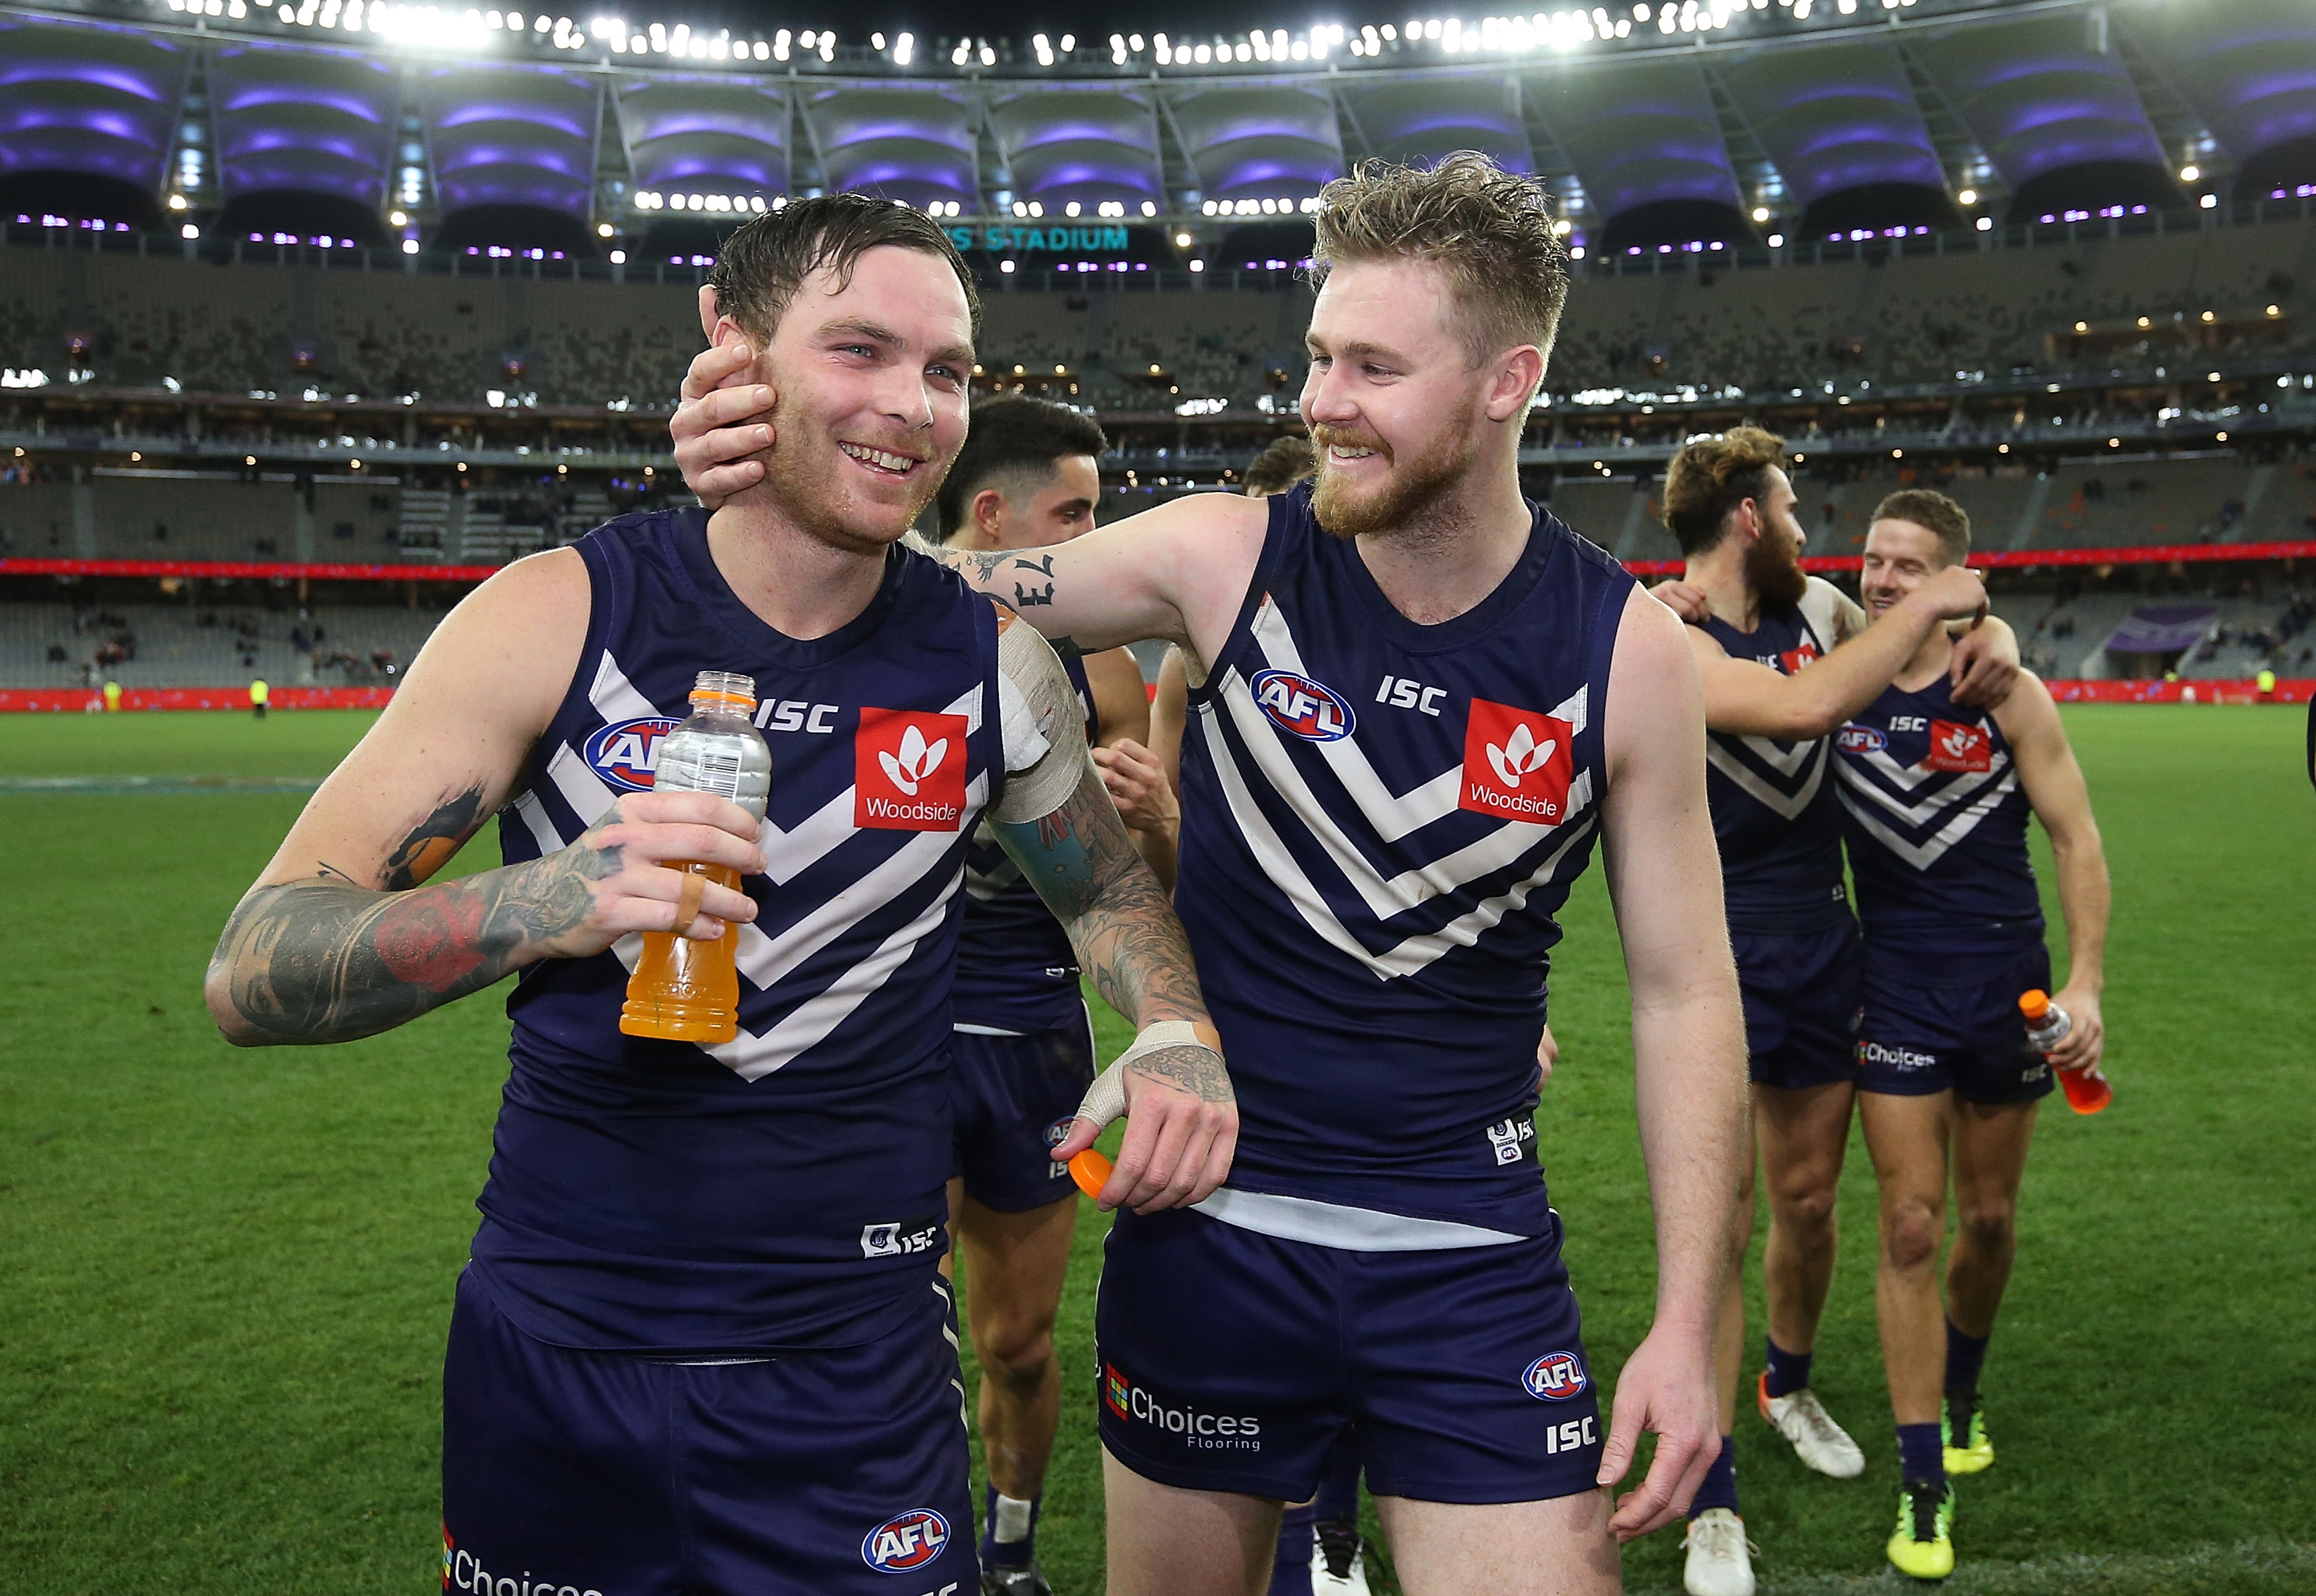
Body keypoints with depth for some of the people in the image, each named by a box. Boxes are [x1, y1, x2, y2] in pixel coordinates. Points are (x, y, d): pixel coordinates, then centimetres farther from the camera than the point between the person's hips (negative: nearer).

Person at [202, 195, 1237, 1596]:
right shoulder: (558, 616, -11)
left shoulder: (990, 661, -4)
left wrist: (1178, 1033, -7)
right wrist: (543, 904, -32)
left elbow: (1105, 882, 15)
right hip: (552, 1359, 0)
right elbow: (251, 974, -14)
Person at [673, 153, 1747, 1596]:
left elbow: (1686, 989, -2)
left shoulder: (1627, 650, -8)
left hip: (1471, 1253, 0)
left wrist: (1688, 1324, -5)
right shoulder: (1227, 558, -9)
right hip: (1207, 1221, 1)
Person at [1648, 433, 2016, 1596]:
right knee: (1719, 1229, -5)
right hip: (1713, 962, -6)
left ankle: (1790, 1387, 44)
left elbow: (1916, 652, 21)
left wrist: (1991, 632, -2)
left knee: (1808, 1202, 18)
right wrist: (1927, 605, -20)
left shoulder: (1814, 608, 4)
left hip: (1819, 951, 6)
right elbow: (1804, 706, -32)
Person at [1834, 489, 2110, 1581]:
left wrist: (2085, 983, -11)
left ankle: (1960, 1396, 42)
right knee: (1911, 1228, -4)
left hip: (2006, 981, 1)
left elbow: (2076, 841, -3)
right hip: (1897, 989, -1)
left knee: (1990, 1221, 14)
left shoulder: (2007, 694, -5)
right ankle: (1924, 1486, 5)